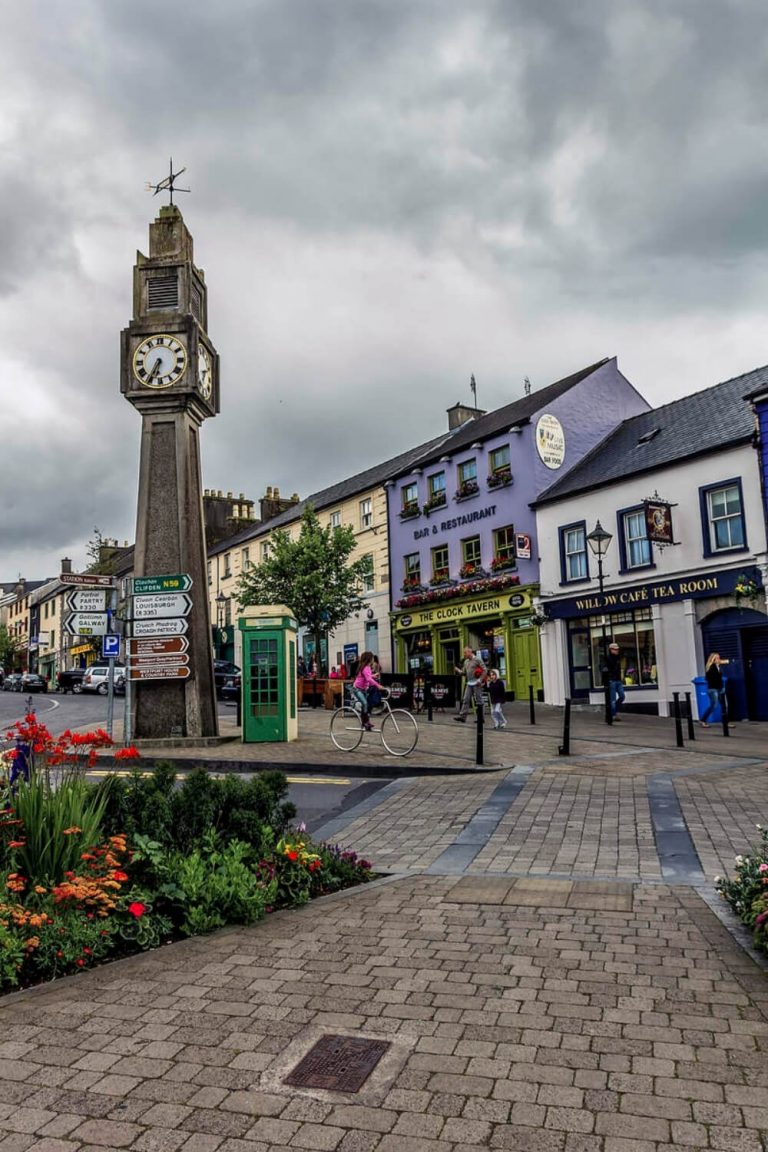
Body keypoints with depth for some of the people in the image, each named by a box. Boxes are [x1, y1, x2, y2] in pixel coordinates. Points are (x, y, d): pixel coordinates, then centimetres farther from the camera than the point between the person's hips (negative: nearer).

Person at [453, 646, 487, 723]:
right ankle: (462, 716, -2)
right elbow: (464, 672, 19)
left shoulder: (477, 659, -6)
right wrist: (458, 671, -2)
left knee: (478, 701, -1)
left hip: (476, 684, -7)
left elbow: (485, 670, -10)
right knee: (466, 700, 0)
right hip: (469, 683, 7)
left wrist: (480, 680, -16)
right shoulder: (466, 661, 15)